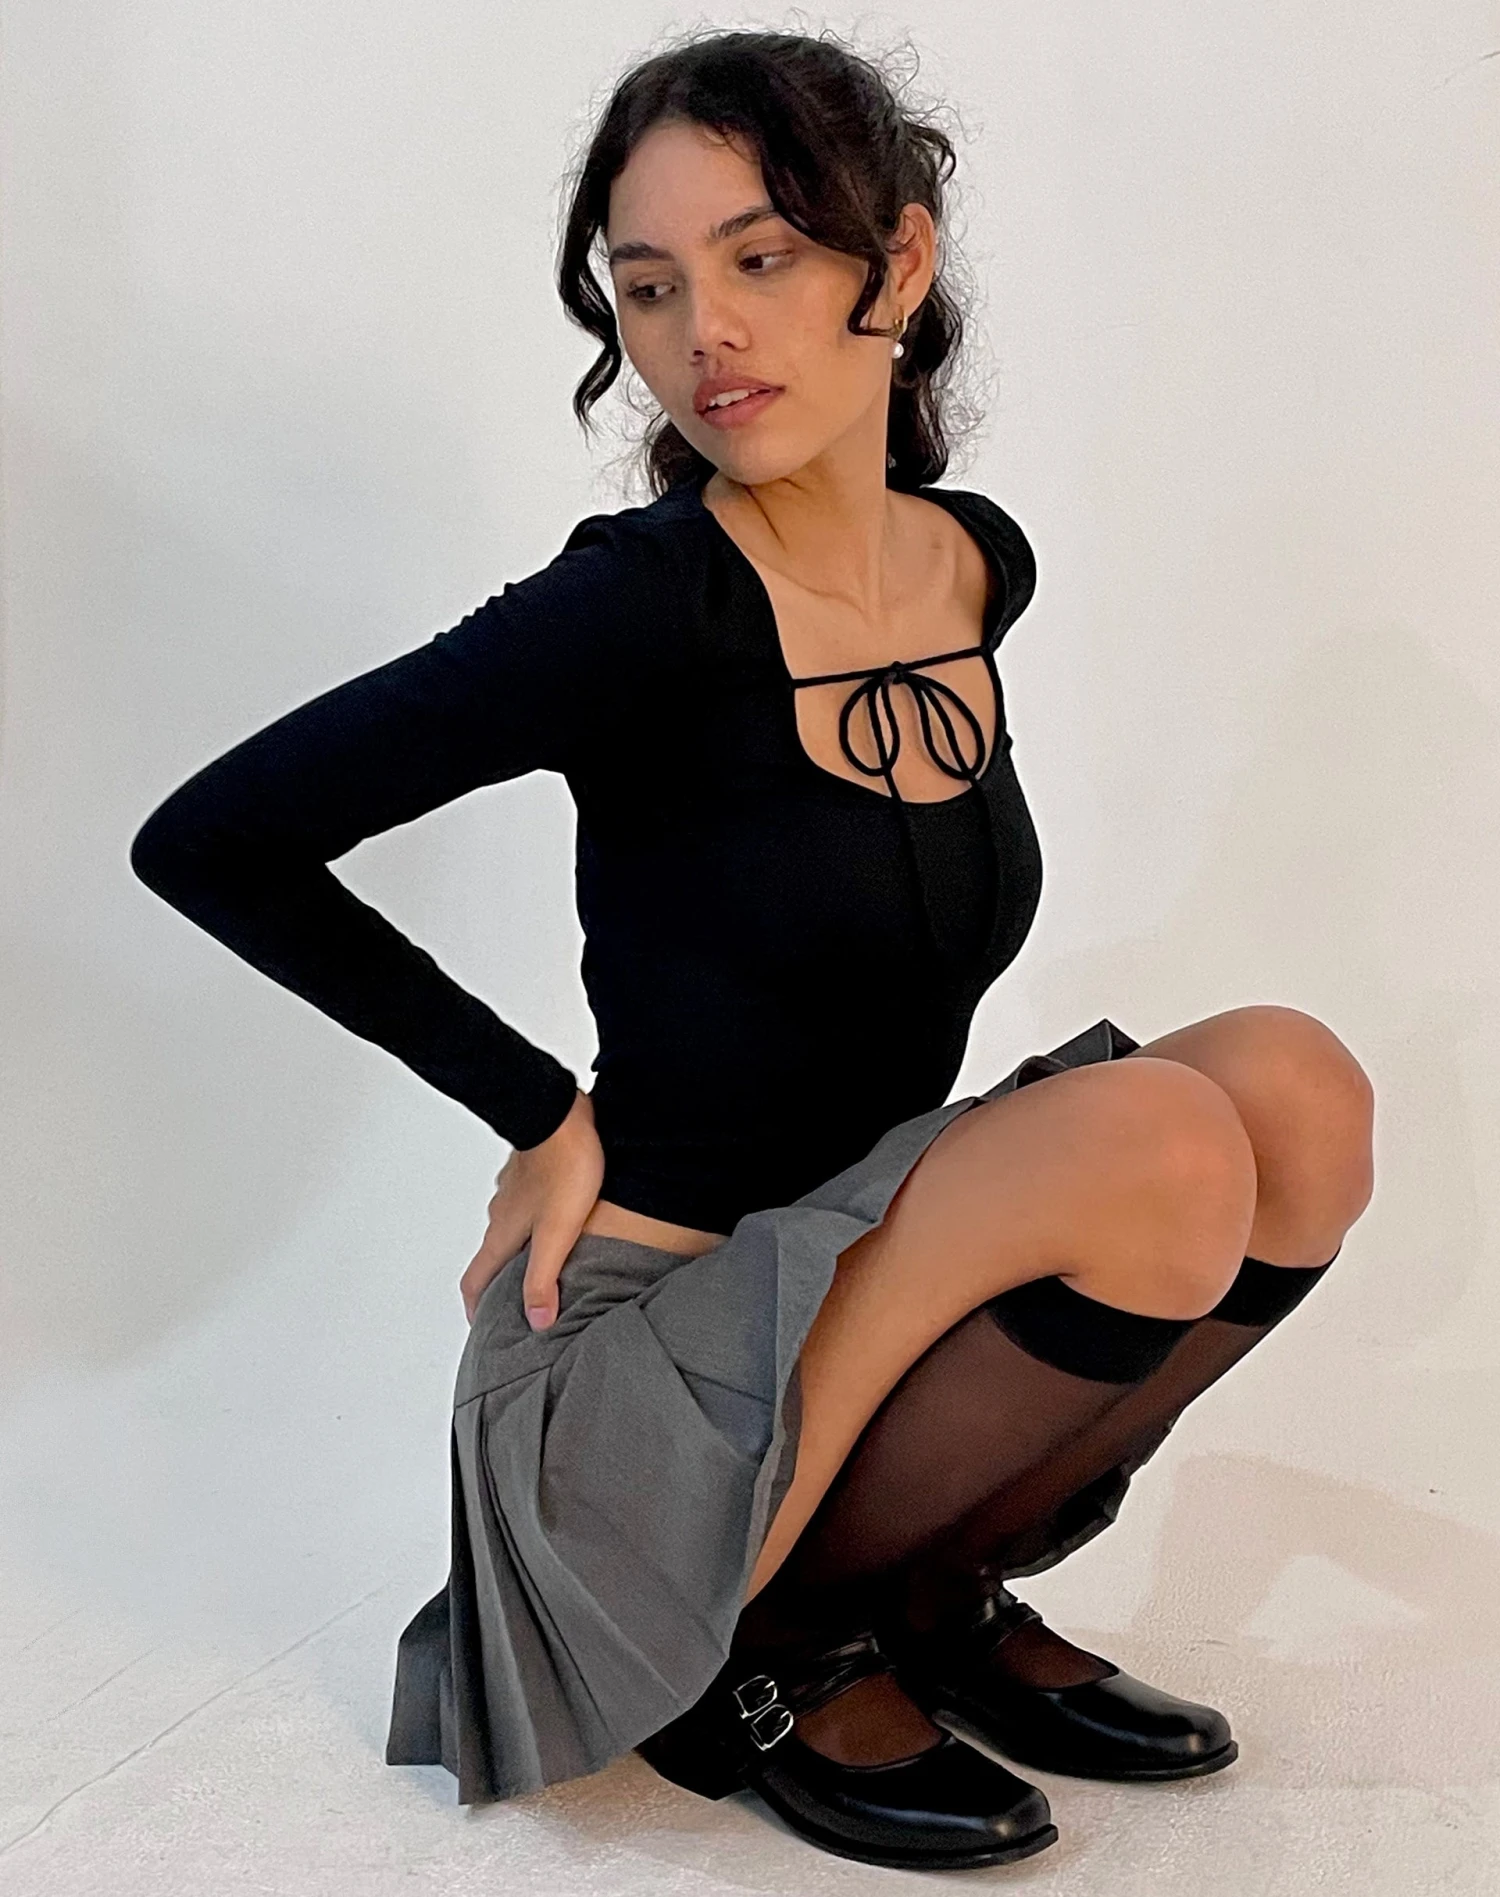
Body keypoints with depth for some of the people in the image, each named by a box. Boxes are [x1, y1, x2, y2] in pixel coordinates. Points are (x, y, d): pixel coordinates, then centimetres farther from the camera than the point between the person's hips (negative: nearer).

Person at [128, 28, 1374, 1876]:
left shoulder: (980, 563, 3)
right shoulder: (645, 601, -18)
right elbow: (205, 841, -15)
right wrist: (547, 1114, -10)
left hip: (867, 1280, 6)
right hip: (647, 1329, -6)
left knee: (1295, 1086, -14)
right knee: (1159, 1137, -25)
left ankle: (938, 1596, 2)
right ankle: (778, 1638, -5)